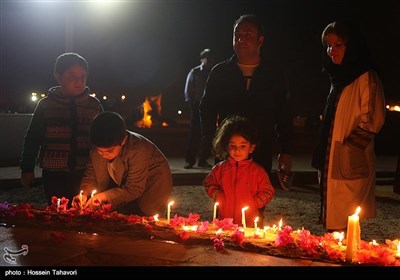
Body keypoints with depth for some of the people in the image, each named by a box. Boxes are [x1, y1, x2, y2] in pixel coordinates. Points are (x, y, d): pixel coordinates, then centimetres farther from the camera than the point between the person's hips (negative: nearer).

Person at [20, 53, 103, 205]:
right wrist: (27, 169, 4)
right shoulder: (46, 105, 0)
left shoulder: (94, 105, 4)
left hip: (85, 175, 1)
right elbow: (32, 138, 6)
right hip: (54, 176, -1)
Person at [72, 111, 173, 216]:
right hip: (123, 182, 5)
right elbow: (91, 173, -8)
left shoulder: (138, 151, -38)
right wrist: (84, 193, -28)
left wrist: (104, 196, -38)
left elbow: (134, 190, -32)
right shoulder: (99, 147, -21)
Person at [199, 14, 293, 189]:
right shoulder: (220, 73, 7)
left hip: (262, 155, 0)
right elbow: (207, 110, 11)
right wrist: (212, 142, -1)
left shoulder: (274, 74, 6)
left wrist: (285, 151, 4)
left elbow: (284, 116, 9)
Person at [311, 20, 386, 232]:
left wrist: (347, 149, -16)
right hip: (331, 164, 8)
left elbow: (371, 121, -13)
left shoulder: (366, 78, -8)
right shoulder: (339, 79, 19)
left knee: (341, 225, -9)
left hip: (350, 165, -8)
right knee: (332, 222, 9)